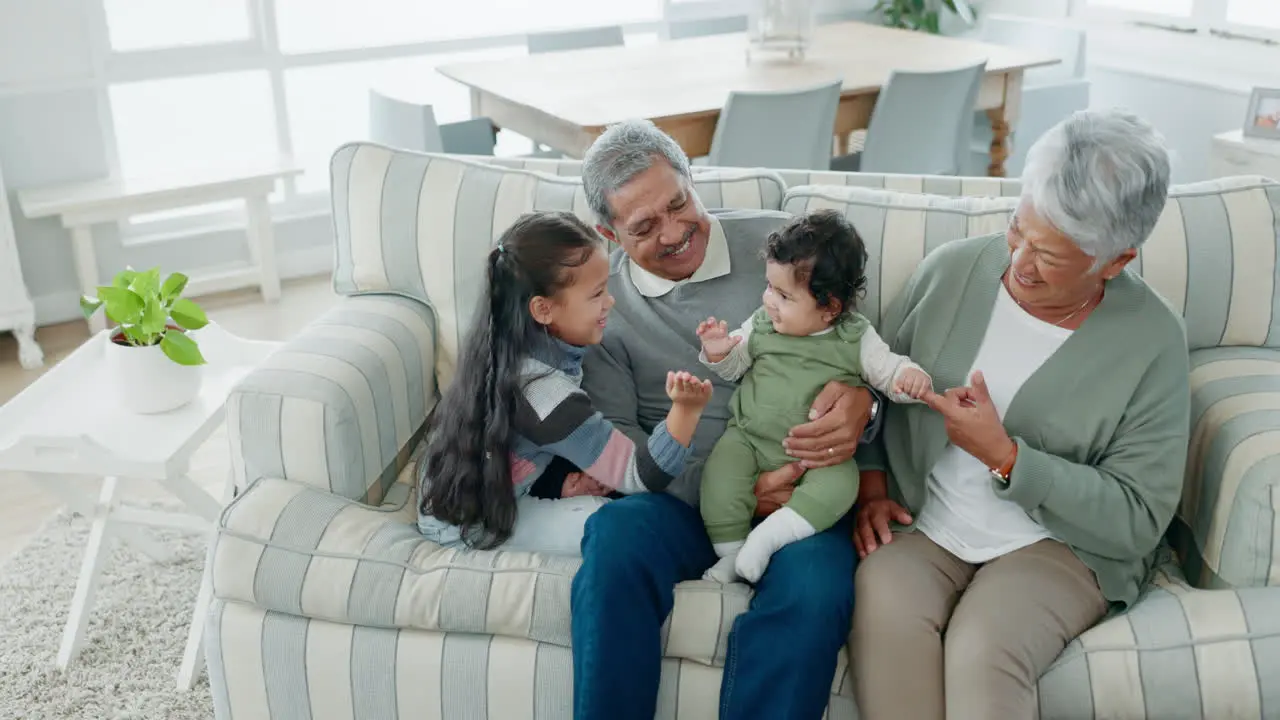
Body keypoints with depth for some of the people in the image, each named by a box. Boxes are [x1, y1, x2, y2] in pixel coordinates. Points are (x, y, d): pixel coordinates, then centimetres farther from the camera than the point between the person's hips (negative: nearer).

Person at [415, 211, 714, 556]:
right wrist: (686, 410, -42)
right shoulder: (546, 390, -32)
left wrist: (568, 480, -9)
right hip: (470, 522, -8)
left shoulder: (515, 345, -8)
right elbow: (637, 475, -26)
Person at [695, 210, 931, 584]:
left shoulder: (856, 338, -2)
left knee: (840, 483, -28)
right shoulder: (761, 323, 3)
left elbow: (888, 369, 1)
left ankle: (769, 535, -26)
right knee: (720, 473, -24)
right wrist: (719, 353, -9)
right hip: (749, 437, 2)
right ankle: (731, 556, -10)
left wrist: (910, 375, -22)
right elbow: (735, 366, 13)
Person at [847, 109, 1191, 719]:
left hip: (1061, 542, -2)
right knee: (881, 611, -30)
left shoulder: (1153, 342, -10)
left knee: (981, 654, -32)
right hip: (921, 525, 2)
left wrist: (1004, 455, -20)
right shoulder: (952, 269, -3)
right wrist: (870, 485, -2)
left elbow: (1138, 520, -11)